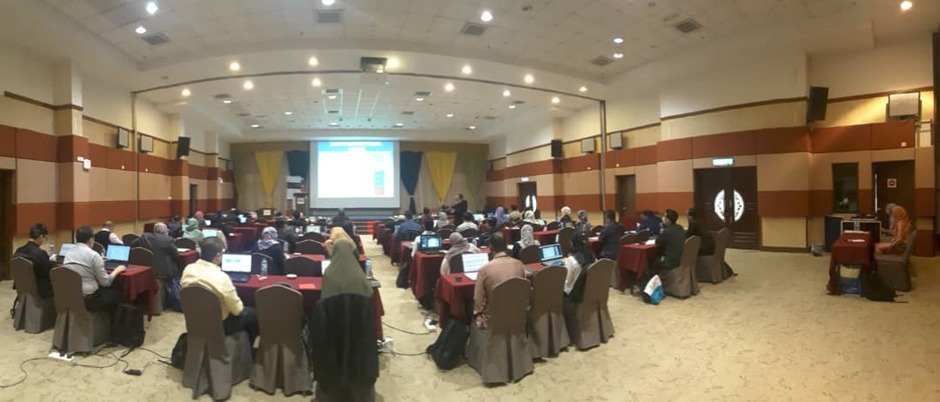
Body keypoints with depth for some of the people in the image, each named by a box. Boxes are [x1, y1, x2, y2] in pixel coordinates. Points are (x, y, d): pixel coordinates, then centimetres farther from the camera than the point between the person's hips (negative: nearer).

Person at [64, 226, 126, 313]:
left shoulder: (69, 253, 7)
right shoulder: (93, 255, -15)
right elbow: (106, 282, -13)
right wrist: (117, 270, 3)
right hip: (88, 299, -8)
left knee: (105, 290, 28)